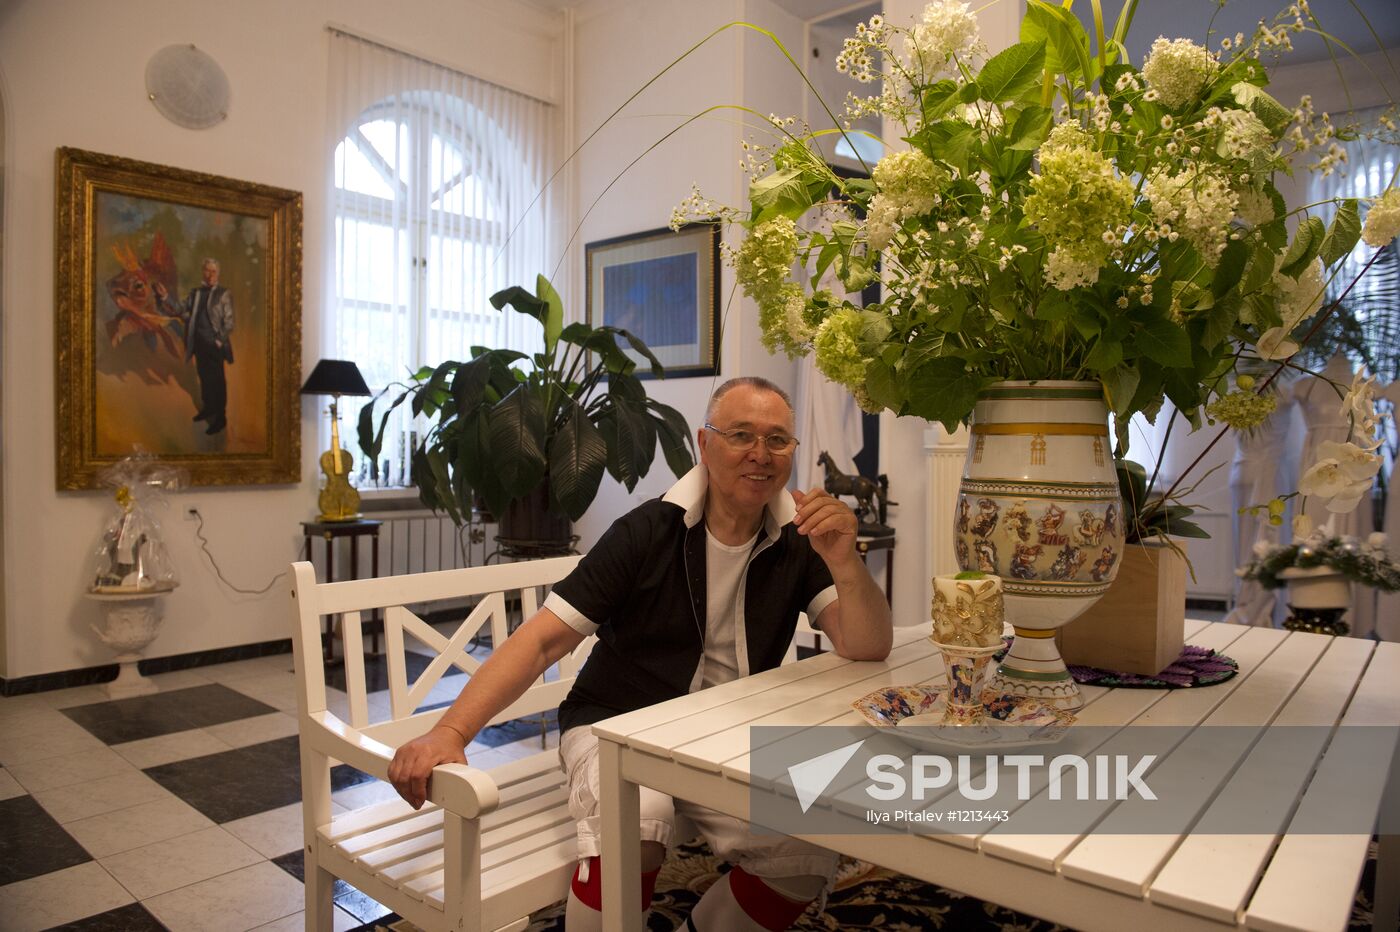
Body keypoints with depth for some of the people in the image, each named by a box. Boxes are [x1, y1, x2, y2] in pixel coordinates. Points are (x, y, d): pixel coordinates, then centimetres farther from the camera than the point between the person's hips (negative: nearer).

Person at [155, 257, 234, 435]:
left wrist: (220, 341, -13)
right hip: (199, 342, 5)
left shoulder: (224, 294, -5)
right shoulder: (195, 293, 10)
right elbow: (179, 311, 7)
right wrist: (166, 298, -7)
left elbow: (229, 321, -7)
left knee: (217, 380, -1)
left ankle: (220, 417, 5)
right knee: (204, 377, 16)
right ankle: (208, 408, 32)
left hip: (214, 344, -5)